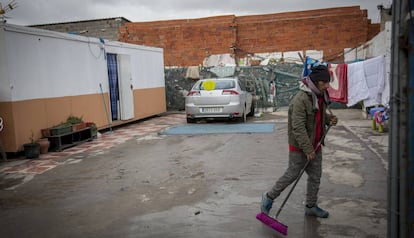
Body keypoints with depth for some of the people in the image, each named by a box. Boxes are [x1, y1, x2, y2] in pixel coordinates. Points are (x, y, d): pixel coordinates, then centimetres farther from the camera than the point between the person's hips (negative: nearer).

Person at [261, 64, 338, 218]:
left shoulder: (320, 96, 5)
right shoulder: (301, 99, -24)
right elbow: (298, 127, -27)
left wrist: (329, 119, 1)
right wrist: (308, 149, -26)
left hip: (315, 146, 9)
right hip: (299, 147, -8)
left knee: (315, 177, 15)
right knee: (292, 175, 3)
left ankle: (311, 206, 31)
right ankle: (269, 197, 22)